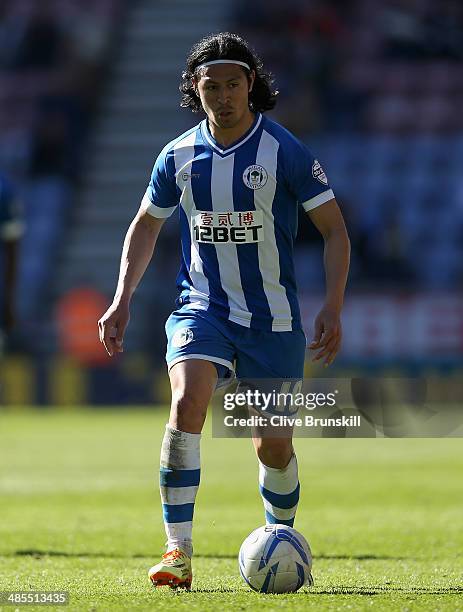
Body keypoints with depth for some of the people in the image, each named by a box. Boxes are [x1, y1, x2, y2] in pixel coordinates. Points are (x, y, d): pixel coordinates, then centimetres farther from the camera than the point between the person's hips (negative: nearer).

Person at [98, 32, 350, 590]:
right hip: (201, 308, 1)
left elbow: (334, 231, -3)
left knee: (273, 445, 5)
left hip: (272, 319, -1)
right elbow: (145, 226, 17)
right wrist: (122, 300, 6)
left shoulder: (285, 152, -8)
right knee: (187, 402, -26)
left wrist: (332, 309, -14)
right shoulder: (179, 157, 1)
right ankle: (178, 552, -26)